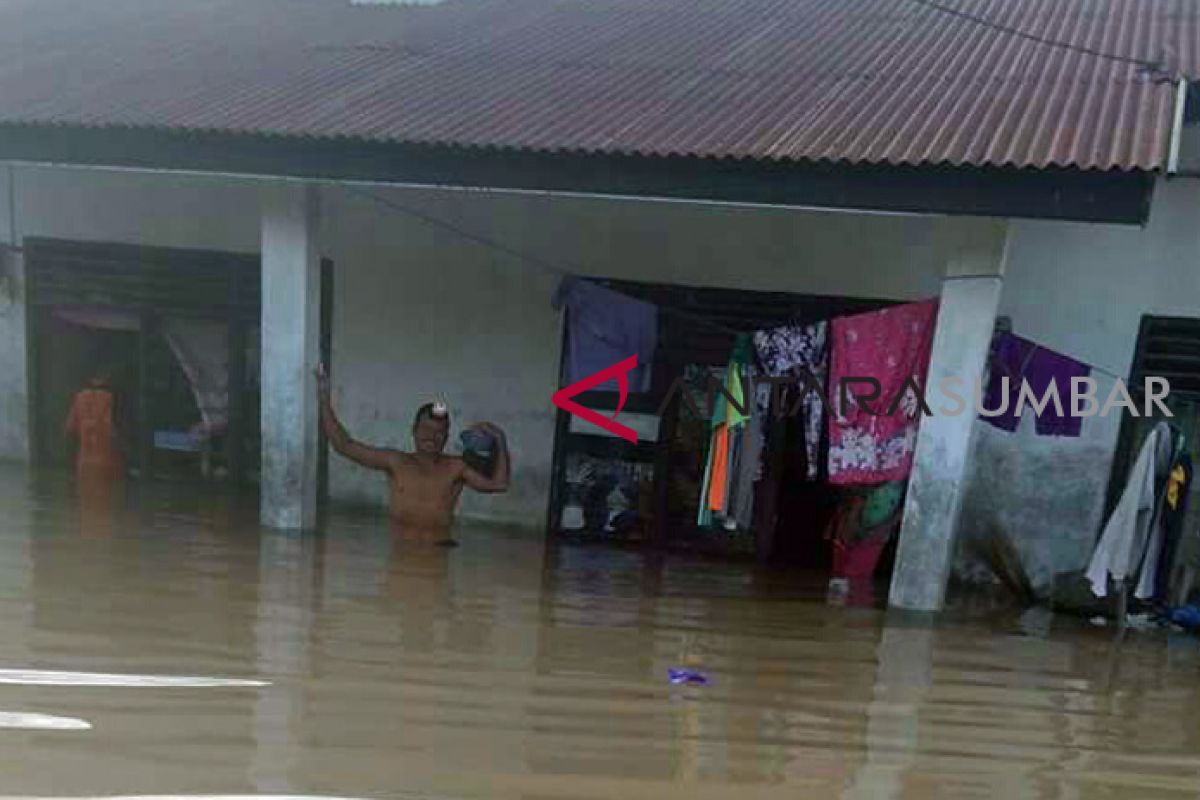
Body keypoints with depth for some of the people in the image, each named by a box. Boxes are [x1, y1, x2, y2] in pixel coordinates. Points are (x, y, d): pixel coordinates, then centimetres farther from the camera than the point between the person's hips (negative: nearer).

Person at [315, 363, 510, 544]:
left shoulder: (457, 467, 6)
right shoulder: (395, 462, 8)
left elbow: (499, 484, -2)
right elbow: (344, 446, 7)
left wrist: (500, 441, -8)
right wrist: (325, 403, 2)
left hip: (440, 551, 0)